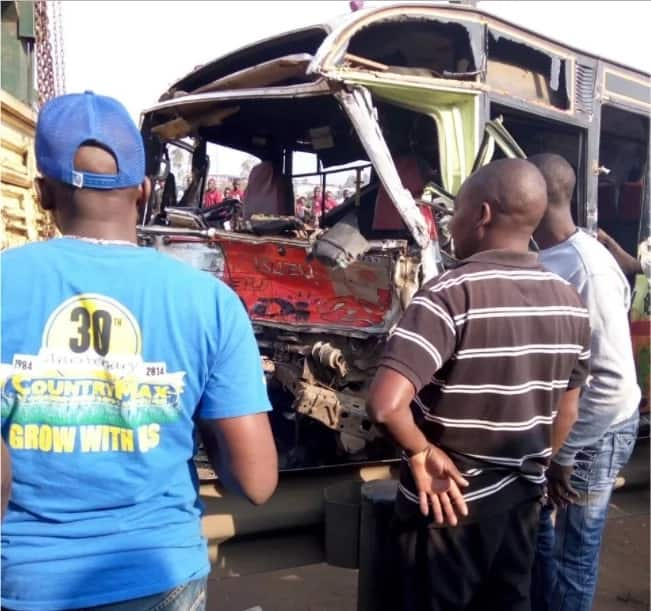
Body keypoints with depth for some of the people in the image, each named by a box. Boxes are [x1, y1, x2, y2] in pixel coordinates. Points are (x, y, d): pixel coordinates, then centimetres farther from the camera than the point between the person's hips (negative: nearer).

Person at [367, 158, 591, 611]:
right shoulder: (570, 304, -2)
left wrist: (421, 452, -15)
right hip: (522, 499, 6)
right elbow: (566, 414, 7)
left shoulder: (450, 294, -23)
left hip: (450, 500, -5)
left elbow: (385, 404, -33)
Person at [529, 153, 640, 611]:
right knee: (535, 528, 21)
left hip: (594, 433, -8)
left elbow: (614, 380, -26)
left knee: (573, 550, 7)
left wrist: (565, 453, -20)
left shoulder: (588, 270, -25)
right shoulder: (542, 260, 1)